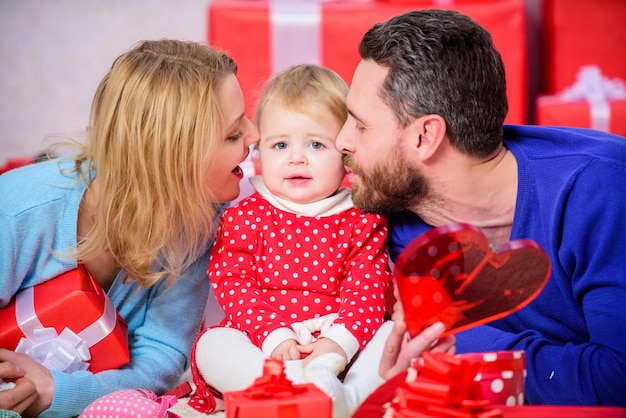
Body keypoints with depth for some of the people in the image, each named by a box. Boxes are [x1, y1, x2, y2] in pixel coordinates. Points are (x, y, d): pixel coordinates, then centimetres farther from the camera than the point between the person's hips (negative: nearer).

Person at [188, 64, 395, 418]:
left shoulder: (363, 220, 4)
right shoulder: (245, 217, 4)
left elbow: (367, 289, -4)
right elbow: (231, 282, -4)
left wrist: (339, 342, -22)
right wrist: (272, 335, -19)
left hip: (339, 348, 1)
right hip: (261, 345, 0)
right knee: (211, 345, -26)